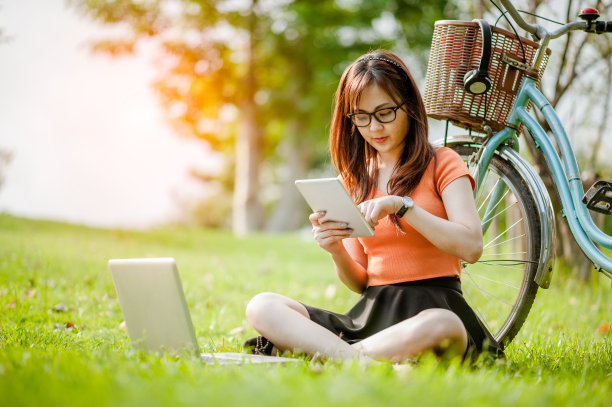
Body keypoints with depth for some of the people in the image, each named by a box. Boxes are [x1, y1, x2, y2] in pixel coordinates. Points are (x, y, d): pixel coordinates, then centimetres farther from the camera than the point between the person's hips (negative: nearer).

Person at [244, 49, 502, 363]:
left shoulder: (441, 164, 6)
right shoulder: (356, 177, 19)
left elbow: (471, 246, -11)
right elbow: (360, 283, 15)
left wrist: (401, 205, -17)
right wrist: (336, 251, -7)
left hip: (434, 309, -4)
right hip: (370, 313, 5)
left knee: (440, 328, -44)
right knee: (261, 307, -18)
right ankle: (358, 360, -38)